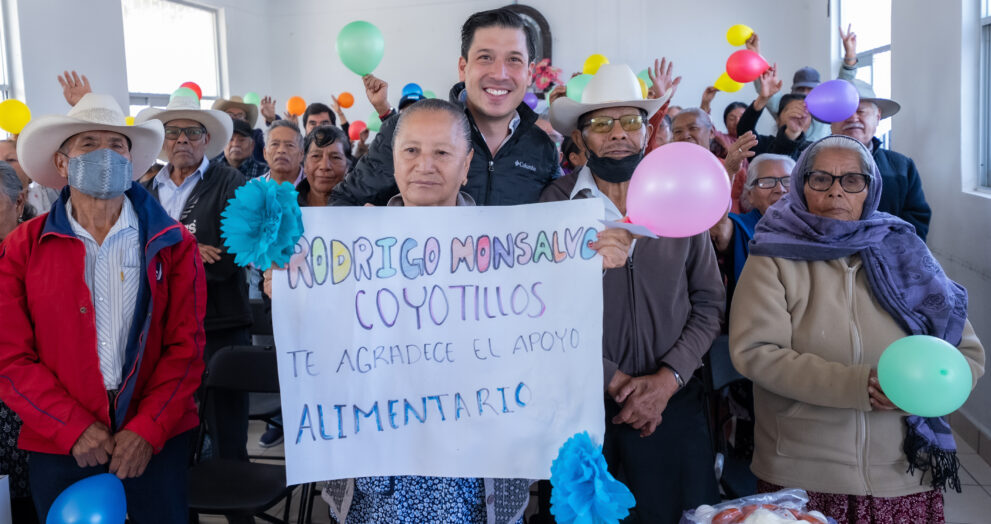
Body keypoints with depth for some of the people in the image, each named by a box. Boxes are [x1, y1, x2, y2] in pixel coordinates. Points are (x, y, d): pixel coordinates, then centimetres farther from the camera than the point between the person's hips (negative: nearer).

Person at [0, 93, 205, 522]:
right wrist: (74, 428, -11)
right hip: (59, 446, 0)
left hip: (157, 438, 0)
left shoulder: (172, 243, 0)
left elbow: (186, 345, -3)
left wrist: (148, 430, -11)